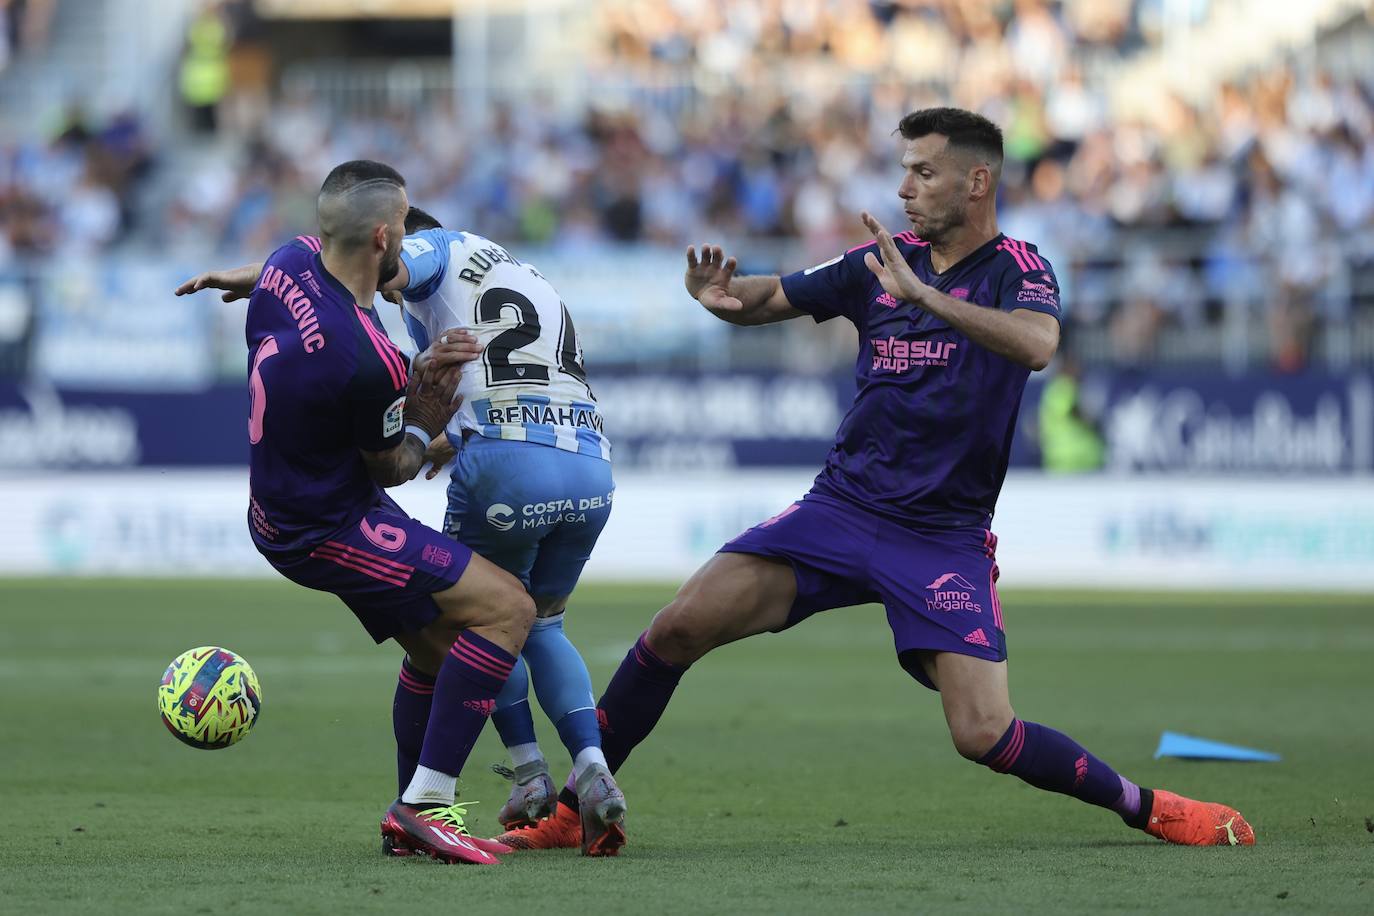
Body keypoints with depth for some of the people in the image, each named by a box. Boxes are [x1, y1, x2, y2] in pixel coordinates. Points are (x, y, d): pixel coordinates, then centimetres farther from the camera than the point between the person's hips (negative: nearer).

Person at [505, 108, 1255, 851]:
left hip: (946, 537, -4)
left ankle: (1148, 808, 6)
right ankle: (575, 804, 1)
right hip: (841, 507, 4)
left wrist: (921, 293, -36)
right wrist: (724, 294, -10)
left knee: (985, 735, -17)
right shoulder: (883, 260, 7)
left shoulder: (1017, 270, -7)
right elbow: (770, 299, 14)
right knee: (678, 627, -11)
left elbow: (1037, 343, -29)